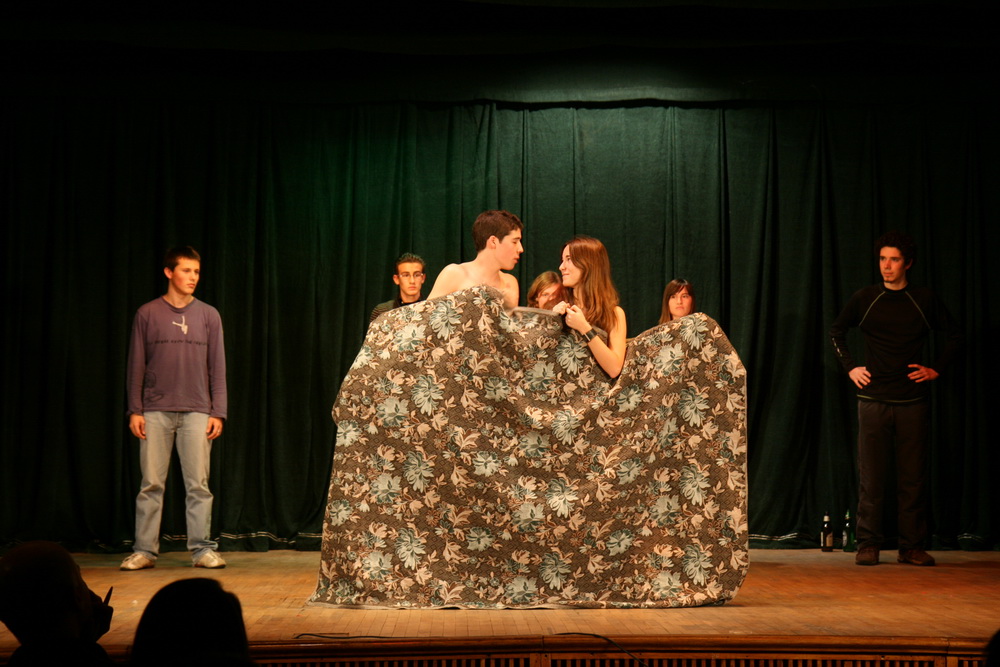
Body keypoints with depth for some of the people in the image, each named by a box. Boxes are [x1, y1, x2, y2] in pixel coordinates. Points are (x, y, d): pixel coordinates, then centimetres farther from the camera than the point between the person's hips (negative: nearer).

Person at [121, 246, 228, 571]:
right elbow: (136, 364, 6)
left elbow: (217, 367, 7)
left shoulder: (209, 315, 8)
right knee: (151, 484, 1)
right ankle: (144, 550, 7)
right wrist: (135, 410, 0)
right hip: (155, 412, 0)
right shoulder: (147, 313, 5)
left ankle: (202, 550, 4)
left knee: (198, 484, -1)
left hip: (197, 413, 1)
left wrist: (218, 412, 1)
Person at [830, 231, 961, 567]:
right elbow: (836, 331, 19)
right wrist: (850, 367, 9)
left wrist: (936, 369, 6)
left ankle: (912, 546, 8)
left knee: (913, 477, 2)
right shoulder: (864, 299, 4)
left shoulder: (925, 300, 4)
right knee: (870, 476, -1)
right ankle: (868, 544, 4)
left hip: (912, 402, 0)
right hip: (873, 400, 0)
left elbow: (954, 335, 16)